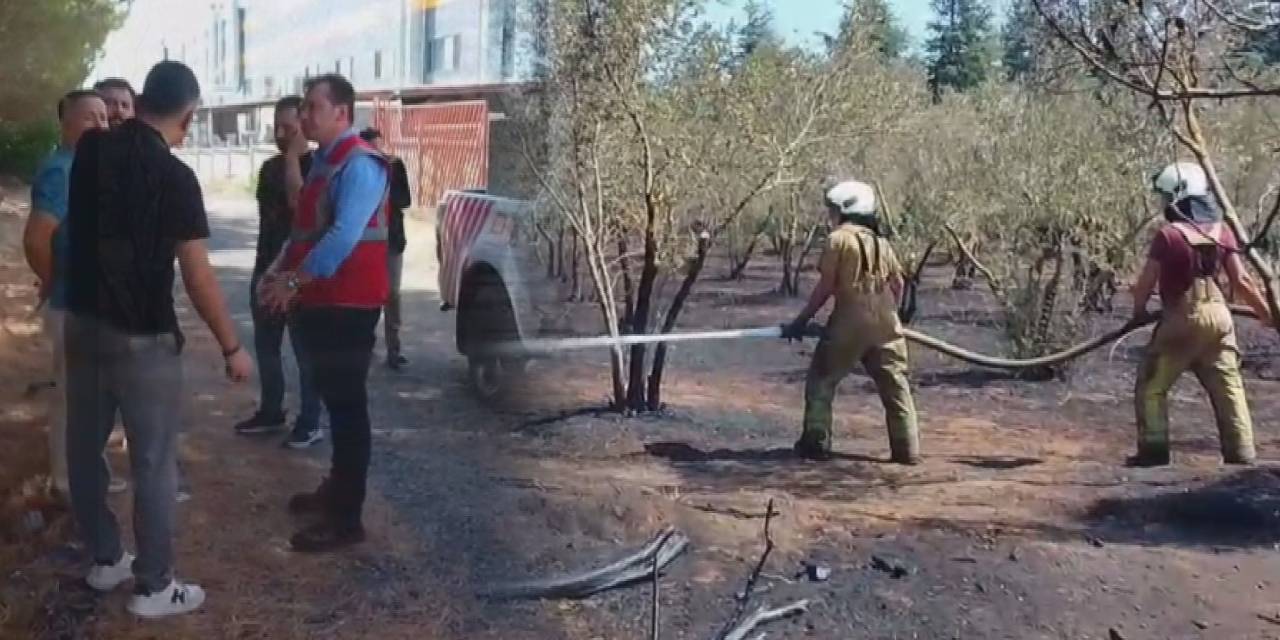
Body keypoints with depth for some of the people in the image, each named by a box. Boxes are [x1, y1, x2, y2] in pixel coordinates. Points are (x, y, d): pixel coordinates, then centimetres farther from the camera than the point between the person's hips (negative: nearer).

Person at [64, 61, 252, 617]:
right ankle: (153, 587, 11)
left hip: (82, 322, 7)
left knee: (85, 447, 16)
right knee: (154, 461, 3)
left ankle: (106, 559, 32)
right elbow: (198, 277, -17)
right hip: (142, 337, -7)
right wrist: (232, 347, -9)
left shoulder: (90, 149, 1)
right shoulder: (174, 176, -16)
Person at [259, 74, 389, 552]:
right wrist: (279, 270, 7)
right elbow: (305, 225, 22)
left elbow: (344, 236, -27)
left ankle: (346, 519, 1)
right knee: (333, 401, 19)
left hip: (348, 304, -10)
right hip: (320, 301, 10)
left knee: (348, 406, -5)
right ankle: (336, 489, 33)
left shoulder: (360, 164, -16)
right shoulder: (322, 162, 15)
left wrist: (295, 280, -24)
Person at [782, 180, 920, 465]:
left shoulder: (839, 239, -5)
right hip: (884, 322, 5)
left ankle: (816, 443, 5)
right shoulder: (881, 242, 13)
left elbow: (825, 286, -8)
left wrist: (802, 320, -1)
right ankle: (907, 449, 11)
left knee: (822, 379, 8)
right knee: (895, 385, 11)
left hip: (850, 322, -5)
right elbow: (898, 284, 13)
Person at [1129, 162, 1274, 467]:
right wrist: (1266, 313, 14)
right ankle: (1242, 452, 11)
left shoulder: (1169, 235, -12)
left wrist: (1138, 310, 8)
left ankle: (1154, 449, 2)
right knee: (1228, 385, 11)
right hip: (1218, 315, 5)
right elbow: (1241, 280, 3)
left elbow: (1146, 283, -10)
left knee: (1152, 385, 6)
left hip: (1182, 318, -5)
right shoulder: (1222, 231, 4)